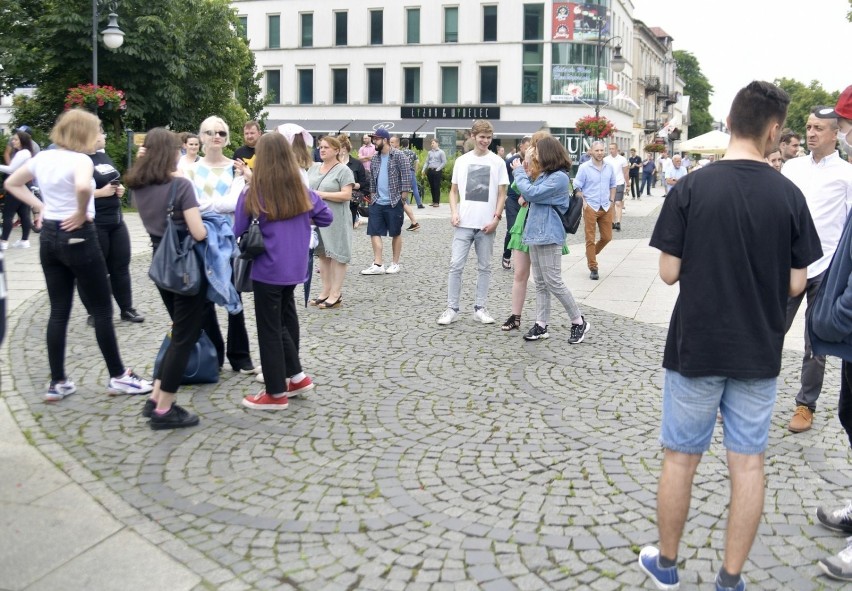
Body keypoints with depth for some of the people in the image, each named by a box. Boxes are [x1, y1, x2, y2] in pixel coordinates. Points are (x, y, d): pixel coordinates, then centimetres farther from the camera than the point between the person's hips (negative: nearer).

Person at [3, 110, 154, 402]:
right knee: (102, 310, 4)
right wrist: (82, 214, -20)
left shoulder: (41, 158, 8)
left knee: (58, 311, 11)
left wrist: (39, 206, 13)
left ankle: (57, 382, 14)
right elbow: (83, 187, -38)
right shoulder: (80, 159, -16)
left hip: (48, 236, 7)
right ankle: (118, 377, 11)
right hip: (77, 237, -7)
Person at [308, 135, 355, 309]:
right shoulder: (313, 167, 13)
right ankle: (325, 291, 19)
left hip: (335, 220, -7)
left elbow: (346, 195, -16)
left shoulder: (343, 170, -8)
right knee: (323, 254, 11)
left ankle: (336, 294, 1)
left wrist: (322, 194, -19)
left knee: (337, 255, -3)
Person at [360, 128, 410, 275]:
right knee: (374, 232, 0)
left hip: (394, 202, -6)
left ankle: (395, 263, 16)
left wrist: (403, 196, -13)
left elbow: (406, 176, -11)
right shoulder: (375, 158, 11)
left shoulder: (398, 156, -8)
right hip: (377, 203, 6)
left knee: (396, 233, 6)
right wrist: (373, 194, 12)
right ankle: (378, 264, 3)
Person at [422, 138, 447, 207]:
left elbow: (444, 162, -2)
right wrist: (423, 170, 1)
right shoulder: (430, 152, 15)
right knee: (432, 187, 6)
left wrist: (438, 169, -9)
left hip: (437, 171, -5)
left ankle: (437, 202, -4)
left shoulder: (441, 152, 2)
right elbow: (426, 162, 15)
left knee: (437, 186, -7)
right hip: (430, 170, 5)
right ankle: (433, 201, 13)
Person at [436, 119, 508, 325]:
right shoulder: (461, 160, 7)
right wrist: (454, 212, -2)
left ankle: (480, 308, 16)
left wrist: (496, 218, -8)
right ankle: (452, 308, 4)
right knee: (456, 265, -3)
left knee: (484, 267, 8)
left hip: (486, 224, 0)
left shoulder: (497, 162, 2)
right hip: (464, 223, 1)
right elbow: (454, 190, 13)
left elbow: (502, 194, 3)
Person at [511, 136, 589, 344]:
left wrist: (519, 171, -5)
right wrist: (523, 173, 5)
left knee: (553, 282, -7)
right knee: (540, 283, 9)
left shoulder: (559, 177, -15)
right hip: (536, 233, 10)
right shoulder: (546, 175, 16)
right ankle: (541, 325, 13)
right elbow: (533, 195, 21)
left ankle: (579, 322, 6)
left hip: (548, 235, -10)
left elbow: (531, 193, -18)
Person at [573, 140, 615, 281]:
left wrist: (611, 201, 10)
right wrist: (583, 203, -11)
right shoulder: (584, 168, -6)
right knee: (590, 239, -1)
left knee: (607, 237, 8)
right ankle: (593, 268, 6)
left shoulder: (609, 168, 7)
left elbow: (613, 185, 19)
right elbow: (577, 187, -4)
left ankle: (591, 254, 33)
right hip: (590, 207, -4)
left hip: (606, 207, 4)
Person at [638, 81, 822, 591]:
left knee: (681, 457, 11)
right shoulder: (789, 195, -6)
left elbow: (669, 272, -8)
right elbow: (796, 283, -2)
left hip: (696, 348, -1)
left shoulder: (691, 189, -11)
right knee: (748, 462, 11)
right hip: (759, 352, 1)